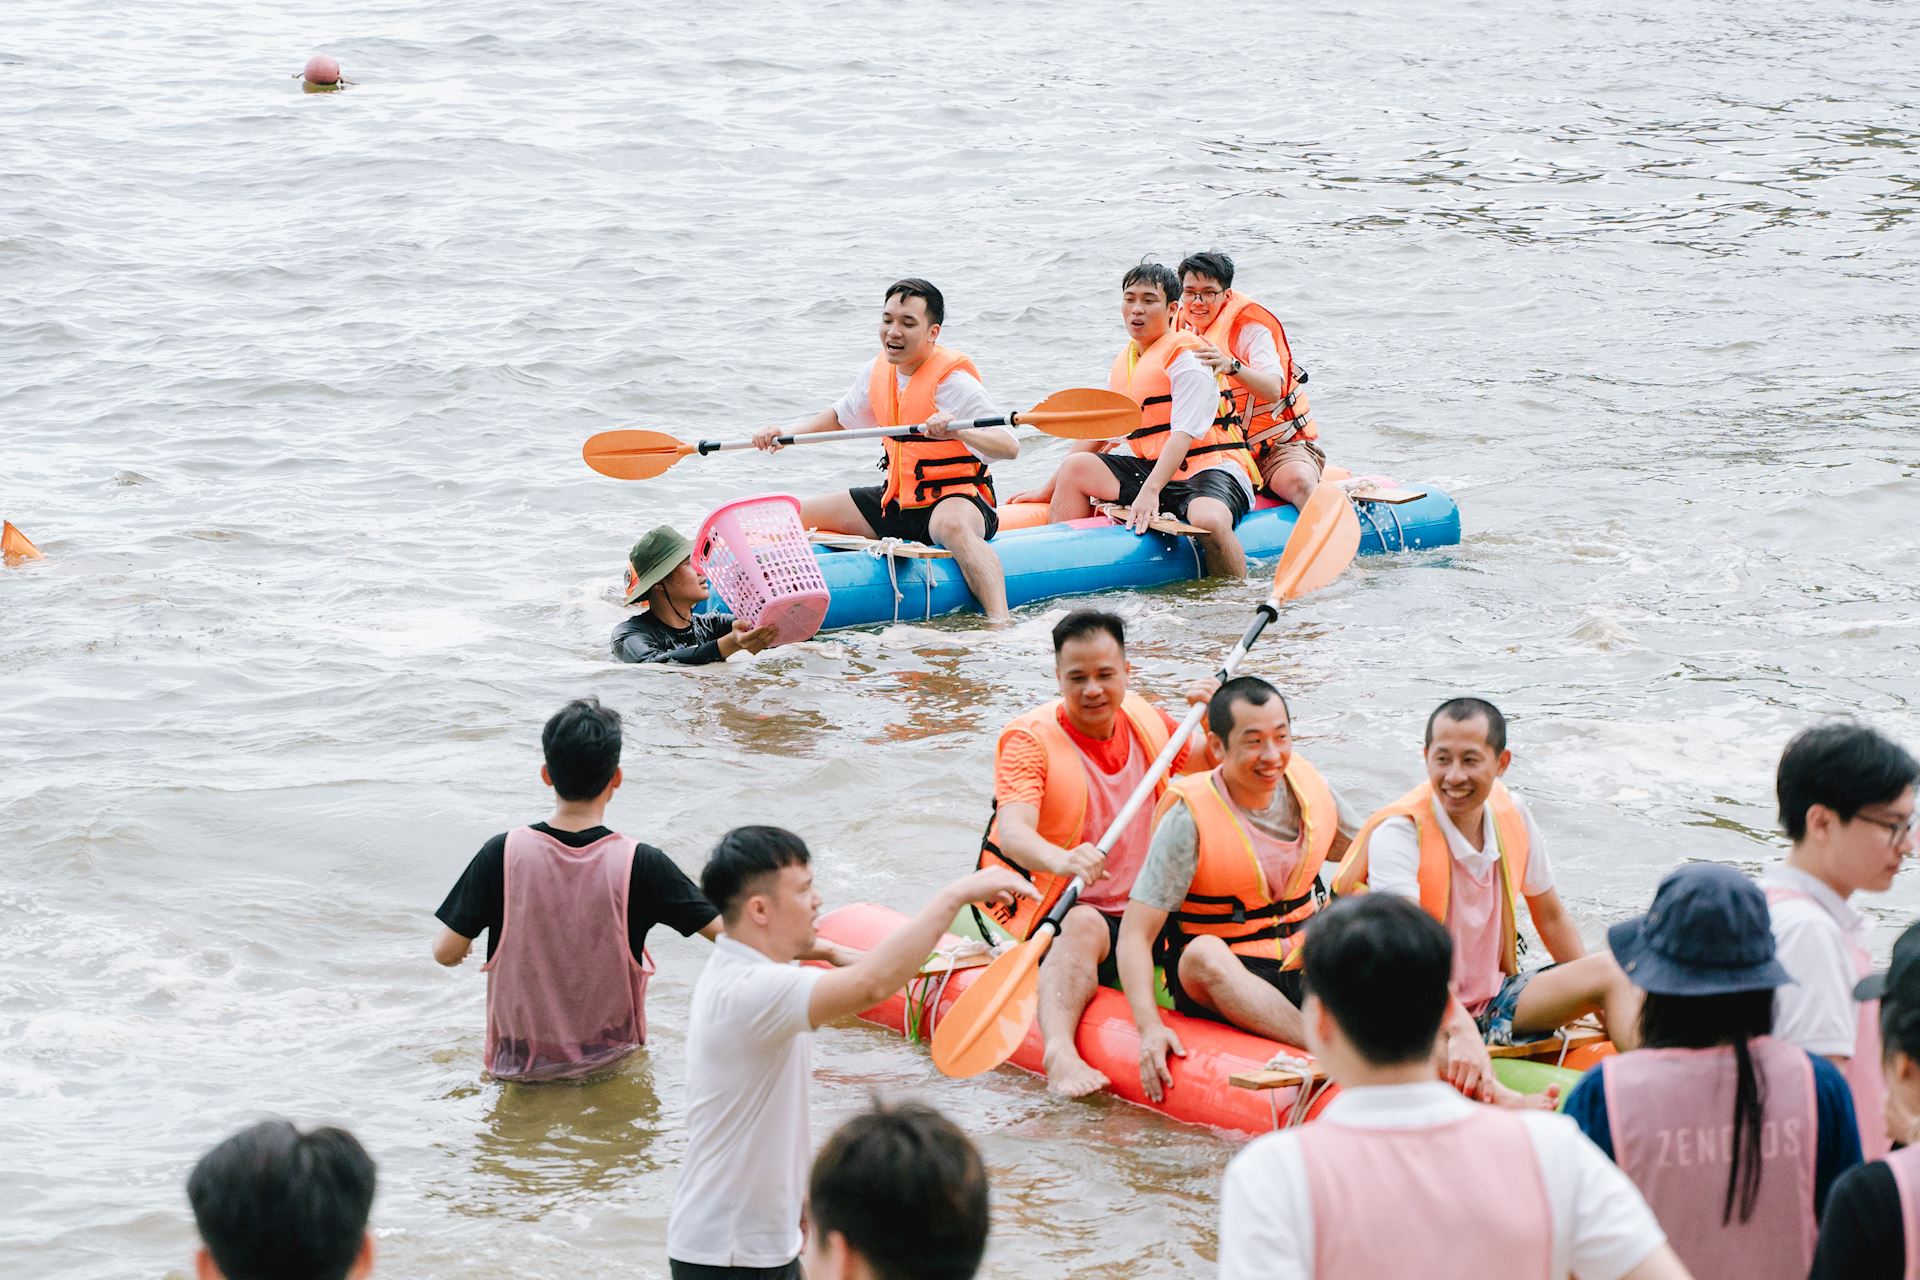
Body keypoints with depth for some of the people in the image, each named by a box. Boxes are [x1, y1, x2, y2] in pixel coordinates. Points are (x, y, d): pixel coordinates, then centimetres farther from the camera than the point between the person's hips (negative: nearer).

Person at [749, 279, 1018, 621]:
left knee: (952, 526, -44)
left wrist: (958, 431, -47)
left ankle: (999, 624, -54)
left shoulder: (953, 381, -20)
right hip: (897, 502, 8)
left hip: (956, 500, -8)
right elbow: (840, 416, 22)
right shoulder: (879, 371, 2)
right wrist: (787, 434, 7)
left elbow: (1010, 447, -29)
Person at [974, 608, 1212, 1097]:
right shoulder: (1031, 739, -11)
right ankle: (1060, 1055, -58)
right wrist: (1060, 860, -50)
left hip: (1144, 914, 7)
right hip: (1056, 914, -7)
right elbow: (1013, 832, -28)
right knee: (1085, 925, -39)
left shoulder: (1146, 720, 5)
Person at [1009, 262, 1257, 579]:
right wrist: (1049, 490, 20)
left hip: (1210, 469, -8)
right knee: (1075, 467, -5)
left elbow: (1183, 435, -21)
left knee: (1209, 520, -39)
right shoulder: (1123, 366, 13)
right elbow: (1097, 435, 20)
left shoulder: (1187, 358, -11)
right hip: (1152, 469, 8)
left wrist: (1150, 491, -33)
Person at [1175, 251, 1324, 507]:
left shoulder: (1250, 329, -10)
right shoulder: (1183, 329, 7)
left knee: (1299, 481, -36)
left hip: (1278, 446, -5)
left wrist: (1231, 366, -47)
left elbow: (1273, 390, -30)